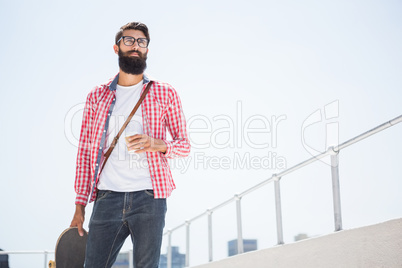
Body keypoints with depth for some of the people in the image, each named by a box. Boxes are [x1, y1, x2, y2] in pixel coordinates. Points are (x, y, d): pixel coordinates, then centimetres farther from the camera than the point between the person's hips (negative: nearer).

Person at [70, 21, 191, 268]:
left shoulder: (166, 94, 10)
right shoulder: (97, 96, 14)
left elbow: (185, 145, 11)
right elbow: (85, 152, 13)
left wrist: (158, 144, -13)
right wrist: (80, 205, 6)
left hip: (149, 197, -1)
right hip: (107, 198, 2)